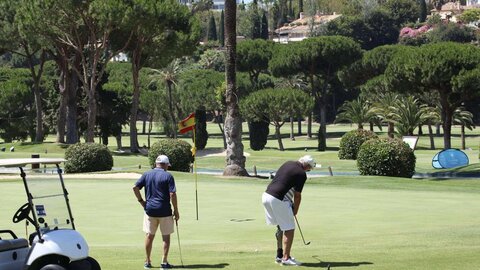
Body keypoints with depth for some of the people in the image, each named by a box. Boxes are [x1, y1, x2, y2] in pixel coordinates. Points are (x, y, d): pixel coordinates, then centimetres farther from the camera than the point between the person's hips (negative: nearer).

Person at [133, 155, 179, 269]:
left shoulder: (147, 174, 4)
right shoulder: (168, 176, -7)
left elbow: (135, 187, -3)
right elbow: (172, 194, -13)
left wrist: (141, 201, 6)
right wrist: (176, 210, -6)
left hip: (150, 209, 3)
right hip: (165, 211, -3)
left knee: (149, 236, 12)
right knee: (166, 236, 6)